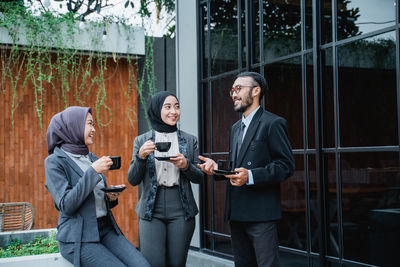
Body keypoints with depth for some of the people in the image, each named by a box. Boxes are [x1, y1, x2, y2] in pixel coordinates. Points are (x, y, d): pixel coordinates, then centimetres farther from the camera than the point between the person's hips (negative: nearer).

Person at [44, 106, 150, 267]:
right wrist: (92, 171, -18)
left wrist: (111, 196, -1)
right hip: (77, 238, -6)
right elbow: (66, 206, -16)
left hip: (105, 229, 6)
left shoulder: (92, 158, 14)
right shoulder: (55, 162, -6)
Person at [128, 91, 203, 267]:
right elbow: (133, 180, 3)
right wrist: (141, 157, -14)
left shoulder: (189, 140, 7)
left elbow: (199, 178, 10)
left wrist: (186, 166, -11)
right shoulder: (141, 141, 5)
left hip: (181, 211, 1)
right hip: (151, 211, -1)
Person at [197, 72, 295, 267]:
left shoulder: (273, 123, -6)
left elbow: (286, 165, -12)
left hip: (260, 213, -8)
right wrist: (217, 167, 4)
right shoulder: (236, 128, 21)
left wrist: (250, 176, -22)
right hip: (236, 213, 8)